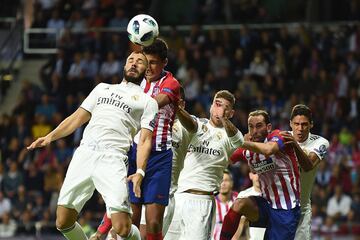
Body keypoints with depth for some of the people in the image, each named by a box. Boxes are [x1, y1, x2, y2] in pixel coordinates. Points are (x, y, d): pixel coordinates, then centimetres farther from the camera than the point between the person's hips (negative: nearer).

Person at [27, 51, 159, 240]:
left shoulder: (147, 101, 14)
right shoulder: (102, 88, 28)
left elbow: (144, 141, 4)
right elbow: (77, 118, 26)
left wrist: (140, 172, -13)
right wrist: (51, 136, 10)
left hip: (113, 159, -4)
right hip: (83, 154, 4)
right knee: (63, 223, -2)